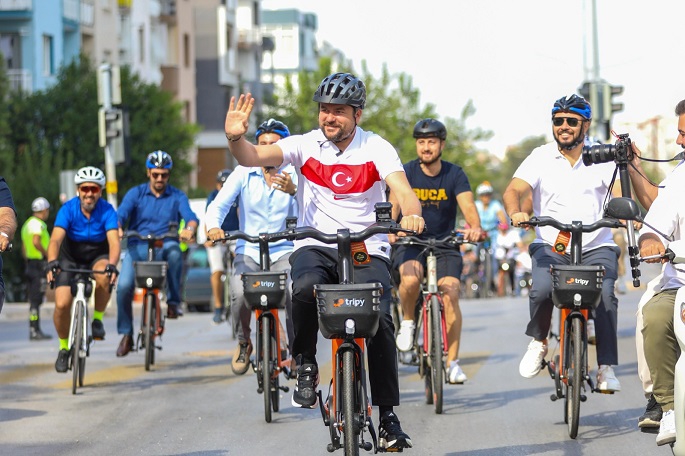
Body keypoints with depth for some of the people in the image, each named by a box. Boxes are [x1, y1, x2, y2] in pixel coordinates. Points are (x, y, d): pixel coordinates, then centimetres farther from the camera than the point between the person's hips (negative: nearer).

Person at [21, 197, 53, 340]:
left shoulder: (27, 224, 19)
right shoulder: (38, 224, -11)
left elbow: (24, 249, 22)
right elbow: (36, 242, -26)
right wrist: (48, 254, -15)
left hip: (30, 263, 10)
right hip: (39, 264, -10)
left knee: (33, 299, 11)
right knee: (36, 299, -9)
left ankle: (34, 330, 13)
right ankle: (35, 331, -10)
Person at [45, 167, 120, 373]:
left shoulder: (107, 211, -19)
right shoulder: (68, 209, -19)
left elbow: (114, 241, -30)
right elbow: (56, 239, -30)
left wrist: (112, 265, -49)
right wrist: (52, 262, -49)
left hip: (98, 257, 0)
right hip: (70, 259, 0)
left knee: (104, 277, -36)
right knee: (62, 304, -16)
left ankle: (97, 319, -9)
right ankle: (64, 348, 9)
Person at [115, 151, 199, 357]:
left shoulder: (177, 196, 7)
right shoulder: (136, 193, 7)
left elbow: (190, 216, -10)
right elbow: (122, 214, -8)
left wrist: (189, 229, -35)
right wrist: (118, 229, -32)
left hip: (164, 248, -1)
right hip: (138, 247, 1)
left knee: (173, 250, -37)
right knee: (124, 286, -21)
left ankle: (173, 301, -23)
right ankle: (126, 335, -1)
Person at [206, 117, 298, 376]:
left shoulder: (294, 174, -2)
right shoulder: (244, 173, 1)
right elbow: (219, 205, -5)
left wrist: (293, 191, -38)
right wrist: (213, 226, -28)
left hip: (284, 252, -1)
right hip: (249, 252, 1)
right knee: (241, 296, -29)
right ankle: (244, 343, 4)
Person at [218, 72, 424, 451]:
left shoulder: (376, 149, -1)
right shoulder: (305, 145, 1)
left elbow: (402, 189, -16)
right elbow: (254, 157, -12)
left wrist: (411, 215, -39)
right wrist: (236, 138, -35)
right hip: (315, 247, 0)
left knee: (379, 320, -22)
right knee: (306, 288, -35)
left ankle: (388, 416, -6)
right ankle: (305, 363, -8)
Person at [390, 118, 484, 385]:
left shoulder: (455, 175, -4)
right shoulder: (407, 172, -5)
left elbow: (467, 205, -19)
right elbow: (393, 204, -19)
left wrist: (475, 227, -41)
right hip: (410, 243, -1)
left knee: (450, 294, -19)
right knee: (410, 279, -33)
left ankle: (452, 363, -11)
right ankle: (408, 321, -2)